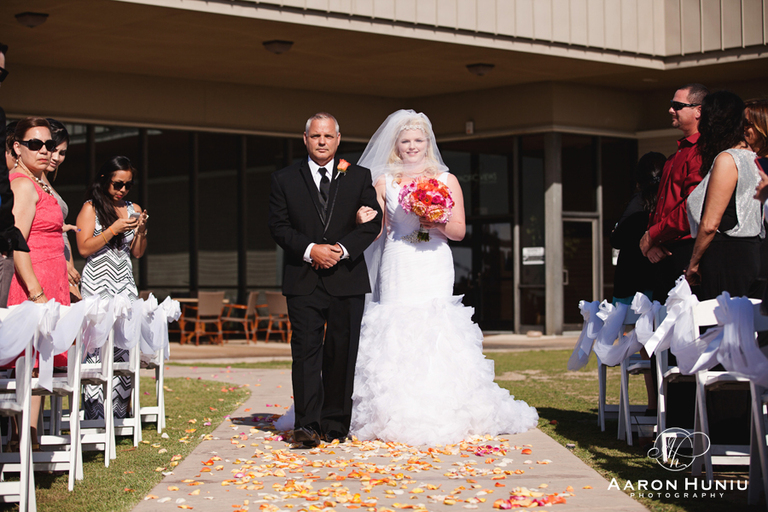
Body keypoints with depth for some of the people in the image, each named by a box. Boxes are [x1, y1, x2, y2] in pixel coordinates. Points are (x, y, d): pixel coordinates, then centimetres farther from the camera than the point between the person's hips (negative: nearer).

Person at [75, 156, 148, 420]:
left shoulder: (133, 210, 16)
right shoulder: (91, 208, 2)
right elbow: (84, 248, -6)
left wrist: (141, 230, -1)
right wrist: (114, 229, -12)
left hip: (125, 284, 4)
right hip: (97, 285, -4)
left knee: (125, 347, -5)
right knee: (98, 347, -11)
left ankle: (118, 412, 0)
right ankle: (95, 413, -9)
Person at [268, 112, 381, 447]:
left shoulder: (359, 178, 9)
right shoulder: (285, 180, 7)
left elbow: (373, 222, 4)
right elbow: (278, 226, 2)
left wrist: (342, 249, -11)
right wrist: (309, 250, -13)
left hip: (347, 278, 1)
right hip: (303, 281, -1)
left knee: (342, 353, 4)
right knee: (306, 351, -8)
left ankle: (335, 422, 12)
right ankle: (307, 423, -10)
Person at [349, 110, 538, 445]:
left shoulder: (446, 181, 10)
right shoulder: (384, 182, 12)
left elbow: (460, 231, 8)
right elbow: (374, 228, 10)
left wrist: (441, 224, -12)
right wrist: (366, 220, -13)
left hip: (433, 268, 0)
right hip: (397, 267, 0)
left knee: (435, 330, -9)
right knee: (396, 333, -7)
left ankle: (440, 414, -5)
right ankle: (397, 416, -4)